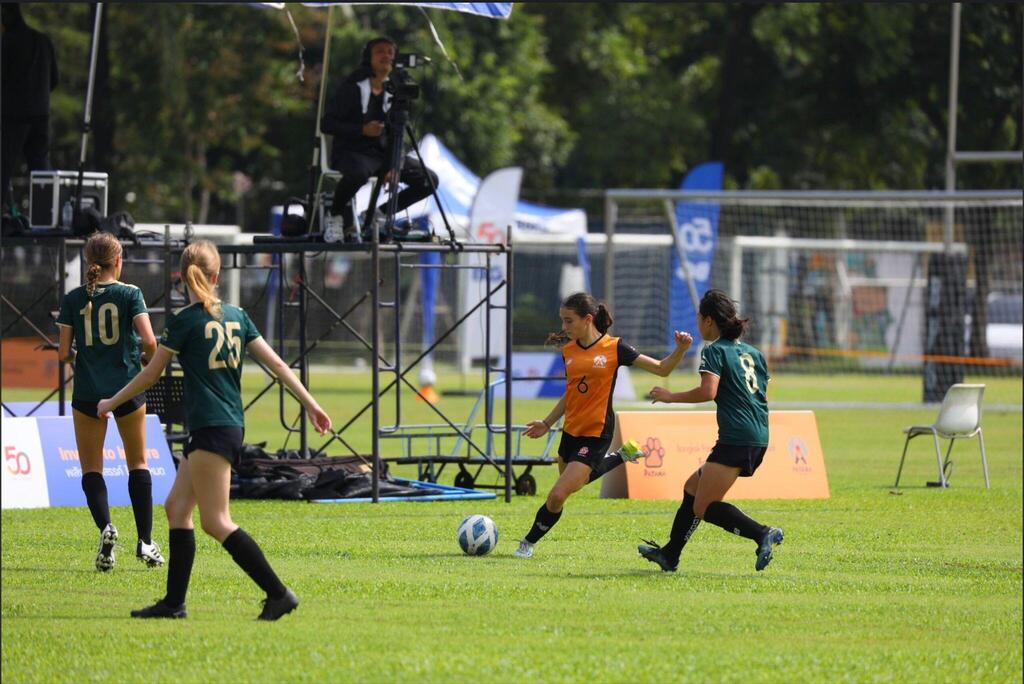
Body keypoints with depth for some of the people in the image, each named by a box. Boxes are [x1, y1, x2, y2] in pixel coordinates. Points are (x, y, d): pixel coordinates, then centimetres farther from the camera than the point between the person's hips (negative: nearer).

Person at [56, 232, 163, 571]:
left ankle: (105, 527, -18)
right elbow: (149, 341, -13)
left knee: (91, 468, 8)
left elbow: (64, 352, -3)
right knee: (138, 463, 14)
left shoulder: (73, 299, 0)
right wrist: (146, 360, 9)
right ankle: (145, 541, 11)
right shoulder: (130, 294, -4)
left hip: (87, 391, 0)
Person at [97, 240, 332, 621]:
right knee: (177, 507, 12)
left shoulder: (185, 321, -8)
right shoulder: (236, 316, 11)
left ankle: (278, 593, -15)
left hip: (210, 429, -8)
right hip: (232, 425, 8)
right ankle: (174, 602, 11)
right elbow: (276, 364, 10)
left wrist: (112, 402, 14)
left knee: (215, 521, -9)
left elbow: (151, 374, 0)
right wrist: (310, 404, 15)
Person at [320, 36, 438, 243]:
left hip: (382, 153, 6)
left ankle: (379, 213, 8)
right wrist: (362, 130, -22)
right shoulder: (352, 88, -7)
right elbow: (327, 124, -10)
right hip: (350, 153, -6)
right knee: (357, 173, -41)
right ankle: (336, 216, -12)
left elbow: (396, 135, 7)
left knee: (429, 180, -6)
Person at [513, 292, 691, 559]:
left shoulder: (614, 348, -11)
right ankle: (620, 457, 45)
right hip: (571, 431, 7)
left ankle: (529, 543, 8)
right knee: (572, 484, 27)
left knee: (557, 496, -13)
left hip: (596, 434, -7)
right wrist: (547, 423, 16)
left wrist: (680, 349, -25)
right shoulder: (569, 351, 4)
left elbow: (661, 369, -8)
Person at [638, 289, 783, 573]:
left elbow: (708, 391, -19)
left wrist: (671, 397, -8)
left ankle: (762, 534, -26)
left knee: (703, 507, -9)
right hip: (759, 438, 9)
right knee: (693, 487, 20)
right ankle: (669, 555, 26)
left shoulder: (714, 351, -6)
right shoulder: (753, 352, 19)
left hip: (735, 440, -9)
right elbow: (763, 395, 21)